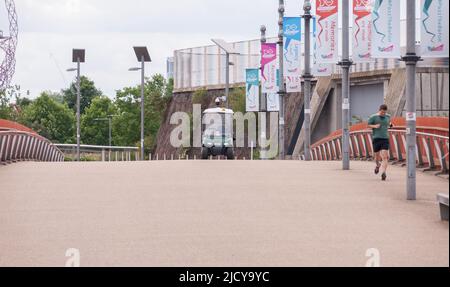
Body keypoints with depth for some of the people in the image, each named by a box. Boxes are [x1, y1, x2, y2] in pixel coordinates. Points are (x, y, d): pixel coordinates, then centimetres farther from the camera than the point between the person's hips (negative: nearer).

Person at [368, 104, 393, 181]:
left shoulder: (388, 116, 10)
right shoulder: (374, 117, -2)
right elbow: (368, 125, 3)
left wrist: (390, 124, 13)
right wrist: (374, 126, -13)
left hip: (385, 139, 1)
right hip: (376, 139, -1)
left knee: (385, 157, -13)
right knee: (377, 157, 7)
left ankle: (384, 173, -20)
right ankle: (378, 165, 42)